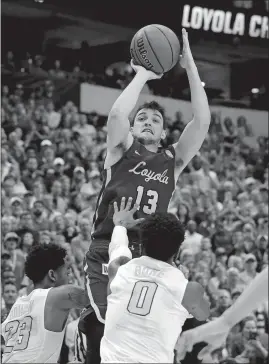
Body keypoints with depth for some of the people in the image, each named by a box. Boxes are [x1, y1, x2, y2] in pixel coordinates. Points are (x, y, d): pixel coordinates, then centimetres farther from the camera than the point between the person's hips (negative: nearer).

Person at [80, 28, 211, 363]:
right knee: (104, 330, -22)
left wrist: (190, 66, 1)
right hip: (106, 256, -3)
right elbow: (116, 115, -13)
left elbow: (202, 121, 3)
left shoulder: (173, 162, 15)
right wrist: (143, 75, -3)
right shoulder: (121, 151, 9)